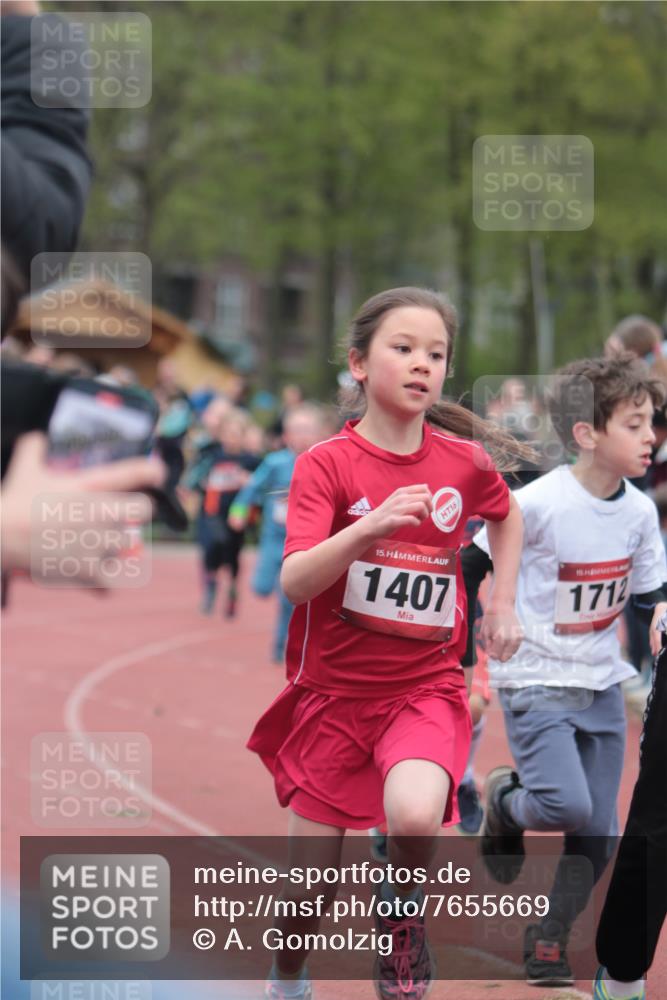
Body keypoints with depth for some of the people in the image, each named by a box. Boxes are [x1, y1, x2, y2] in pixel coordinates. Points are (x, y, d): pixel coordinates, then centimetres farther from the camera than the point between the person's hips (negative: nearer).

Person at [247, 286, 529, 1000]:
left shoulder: (465, 460, -1)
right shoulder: (327, 463, -9)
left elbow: (506, 518, 23)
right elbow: (294, 582, -22)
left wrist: (502, 604, 13)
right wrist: (372, 526, -36)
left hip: (425, 687, 1)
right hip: (334, 688, 0)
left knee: (414, 815, -31)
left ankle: (403, 908, 2)